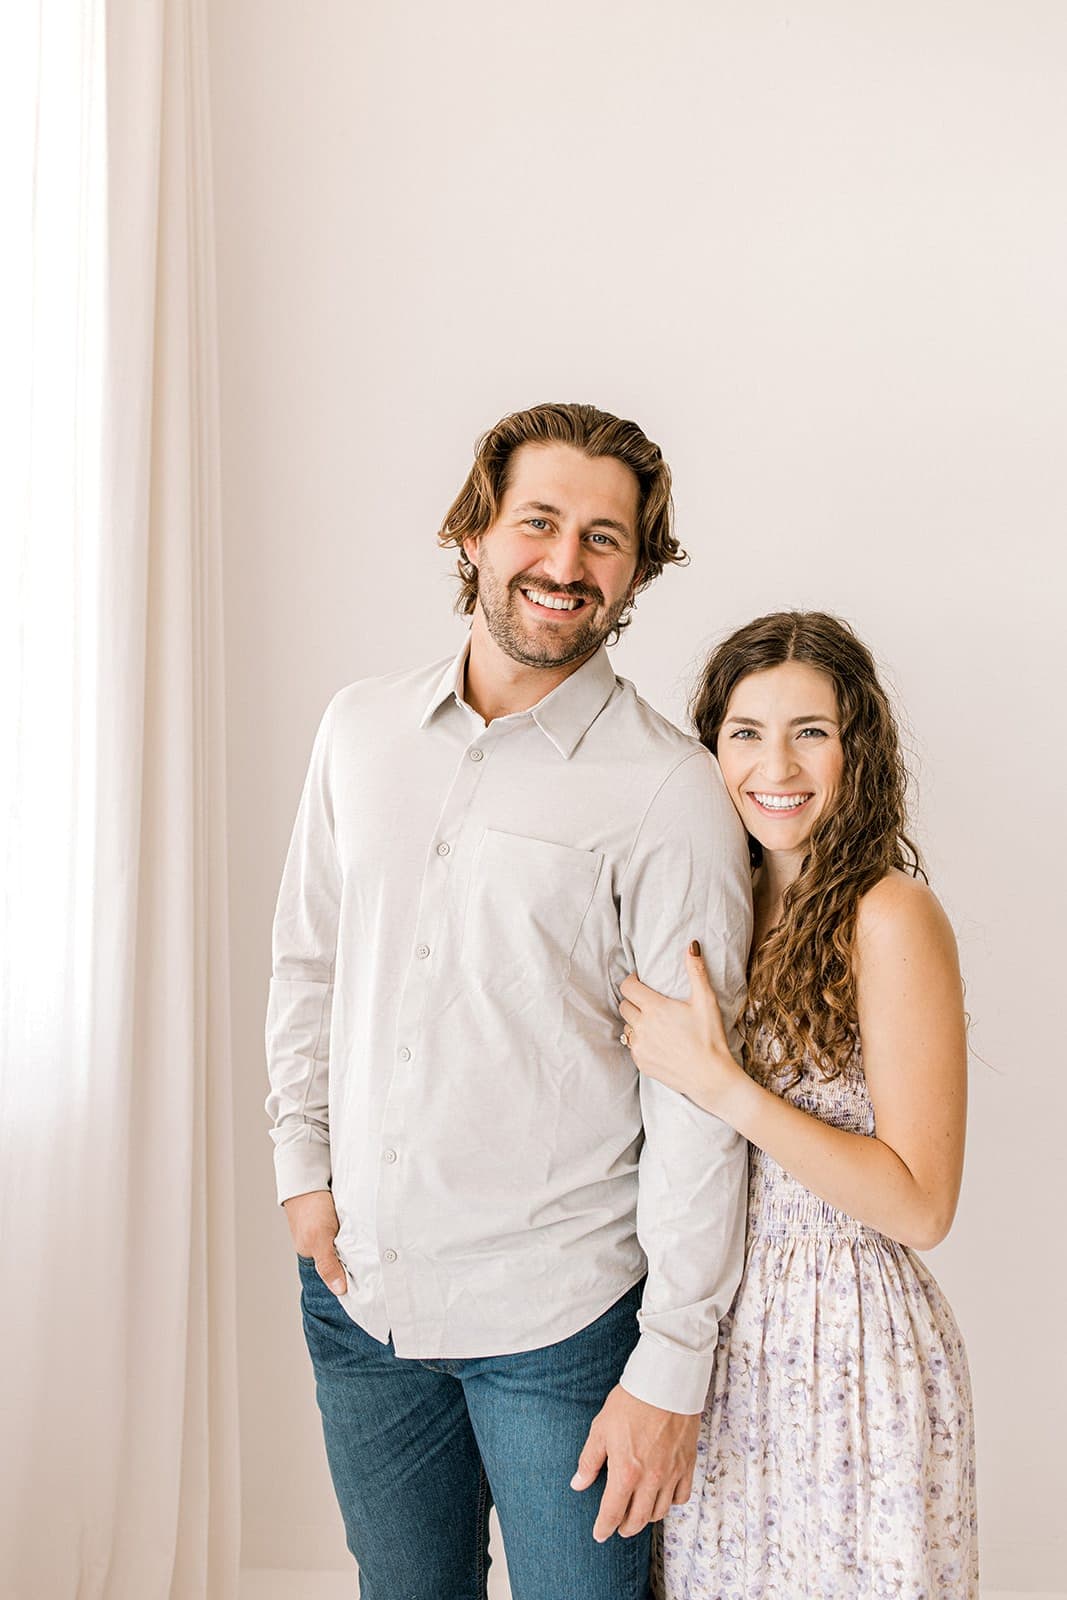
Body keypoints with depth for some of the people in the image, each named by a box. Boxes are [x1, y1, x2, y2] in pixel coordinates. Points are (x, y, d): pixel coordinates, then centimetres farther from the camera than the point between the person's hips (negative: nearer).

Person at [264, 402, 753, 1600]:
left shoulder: (669, 793, -14)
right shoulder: (361, 727, 1)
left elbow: (696, 1104, -13)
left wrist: (672, 1366, -12)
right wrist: (303, 1167, 5)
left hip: (558, 1315, -4)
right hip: (358, 1281, 5)